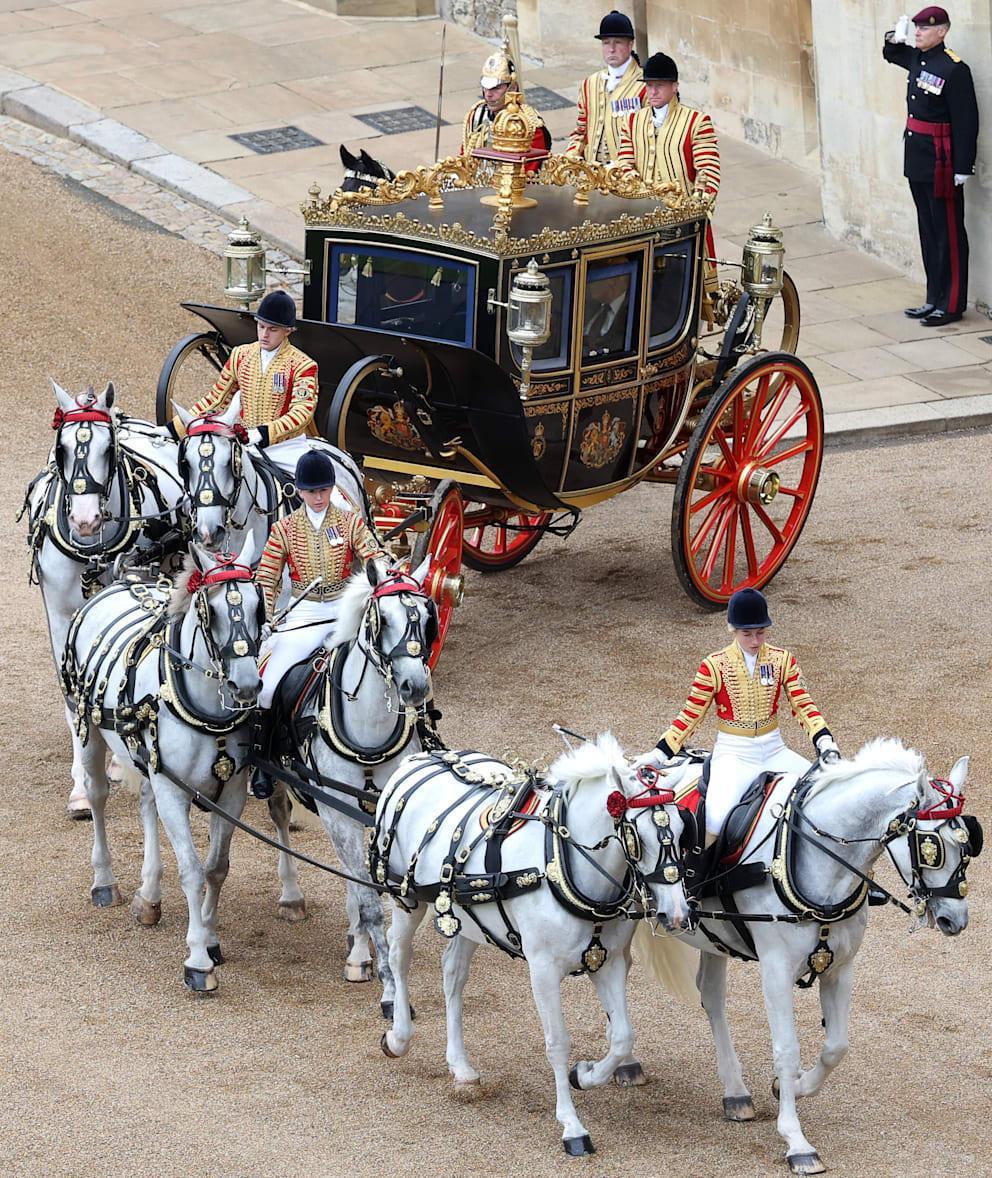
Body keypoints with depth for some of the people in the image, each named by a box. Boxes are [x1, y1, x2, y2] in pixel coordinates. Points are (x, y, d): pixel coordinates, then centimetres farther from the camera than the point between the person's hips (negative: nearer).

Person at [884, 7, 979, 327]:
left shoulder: (954, 69, -18)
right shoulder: (917, 59, 7)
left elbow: (966, 121, -17)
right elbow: (890, 54, 31)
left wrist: (962, 168, -18)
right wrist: (895, 38, 8)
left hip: (942, 166, -9)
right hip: (918, 162, 9)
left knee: (949, 235, 1)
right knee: (929, 232, 15)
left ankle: (952, 304, 7)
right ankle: (934, 298, 23)